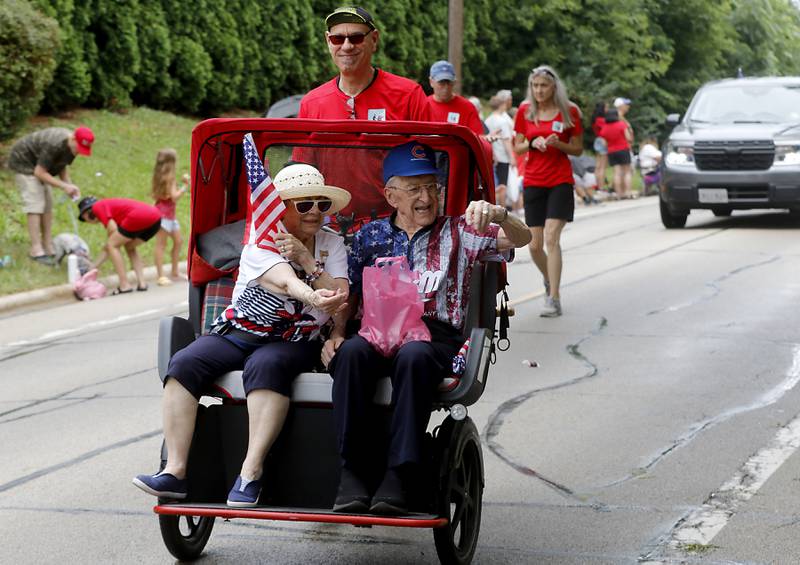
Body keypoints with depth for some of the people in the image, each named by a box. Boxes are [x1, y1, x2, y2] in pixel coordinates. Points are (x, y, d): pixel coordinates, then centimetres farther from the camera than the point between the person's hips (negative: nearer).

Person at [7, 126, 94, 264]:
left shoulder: (72, 145, -8)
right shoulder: (54, 144, -35)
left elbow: (62, 166, 6)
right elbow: (39, 172, -29)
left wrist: (69, 185, -11)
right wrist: (64, 186, -27)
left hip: (36, 164, 9)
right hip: (23, 161, -9)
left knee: (47, 205, 4)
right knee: (35, 205, -16)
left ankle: (48, 247, 7)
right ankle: (36, 250, -16)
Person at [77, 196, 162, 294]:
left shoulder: (98, 207, 11)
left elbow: (113, 230, -2)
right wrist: (93, 267, 38)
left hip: (140, 216, -9)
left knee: (112, 245, 6)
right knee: (129, 247, 28)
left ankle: (125, 285, 2)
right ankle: (141, 283, 16)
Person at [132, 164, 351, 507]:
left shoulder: (332, 244, 8)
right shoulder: (260, 243, -3)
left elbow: (340, 299, -4)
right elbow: (285, 282, -25)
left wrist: (307, 260, -13)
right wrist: (312, 297, -46)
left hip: (293, 344, -1)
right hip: (237, 333, 1)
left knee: (266, 365, -36)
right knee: (184, 364, -25)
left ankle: (251, 472, -40)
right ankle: (175, 471, -29)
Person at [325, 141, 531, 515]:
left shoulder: (457, 233, 15)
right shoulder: (370, 235, 21)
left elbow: (520, 238, 3)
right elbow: (349, 294, 19)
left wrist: (497, 215, -19)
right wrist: (335, 335, 0)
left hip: (435, 335, -2)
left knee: (413, 356, -38)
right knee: (352, 352, -34)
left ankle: (398, 477, -38)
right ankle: (351, 473, -33)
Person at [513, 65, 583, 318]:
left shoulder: (568, 111, -2)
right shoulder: (525, 111, 4)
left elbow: (578, 149, 4)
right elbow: (517, 147, 10)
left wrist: (558, 144, -15)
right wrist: (532, 144, -10)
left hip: (560, 181, -3)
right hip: (533, 181, 3)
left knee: (551, 237, -17)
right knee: (535, 245, 4)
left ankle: (554, 299, -16)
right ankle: (550, 280, 34)